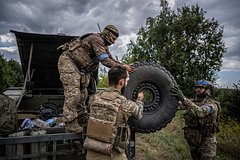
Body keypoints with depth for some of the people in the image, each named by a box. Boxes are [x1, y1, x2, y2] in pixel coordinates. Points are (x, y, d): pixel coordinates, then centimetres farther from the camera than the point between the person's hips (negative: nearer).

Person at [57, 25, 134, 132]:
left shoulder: (104, 46, 13)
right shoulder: (96, 39, -18)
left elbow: (111, 60, 14)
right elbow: (104, 60, -26)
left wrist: (124, 66, 2)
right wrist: (122, 67, -22)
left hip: (77, 67, 10)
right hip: (67, 60, -10)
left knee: (82, 93, 9)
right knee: (73, 94, -16)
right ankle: (71, 125, -12)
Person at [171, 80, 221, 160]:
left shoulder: (212, 105, -17)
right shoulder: (193, 102, 5)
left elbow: (199, 112, -38)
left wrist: (183, 98, -46)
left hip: (206, 142, -6)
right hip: (192, 140, 6)